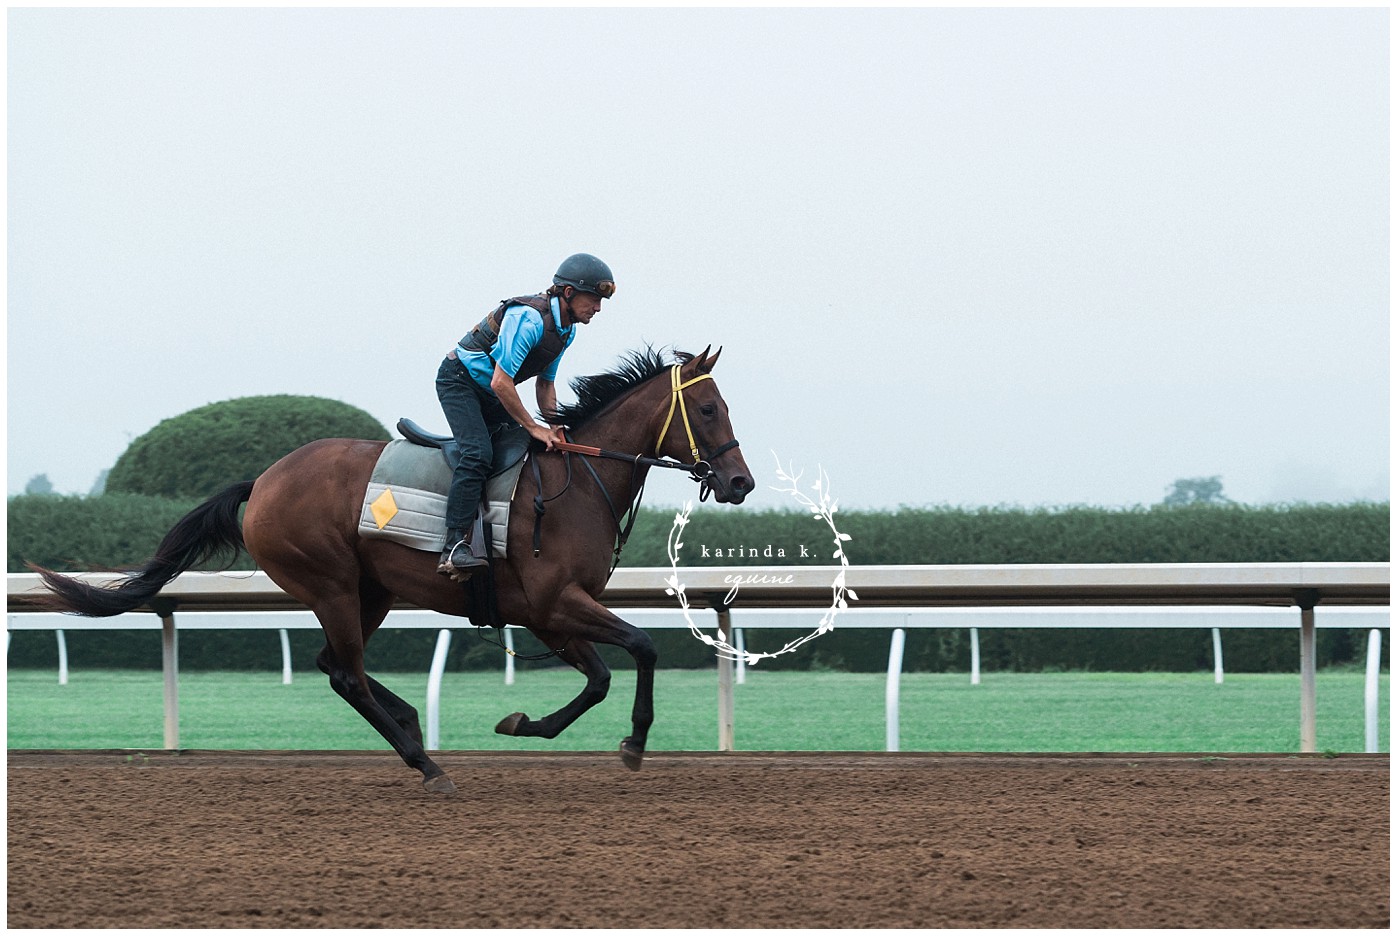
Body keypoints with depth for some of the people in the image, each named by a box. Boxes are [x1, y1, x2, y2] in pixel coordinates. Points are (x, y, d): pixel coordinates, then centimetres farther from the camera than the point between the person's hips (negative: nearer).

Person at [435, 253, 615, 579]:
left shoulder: (566, 330, 1)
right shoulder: (528, 319, -29)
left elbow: (545, 382, 12)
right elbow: (500, 383, -30)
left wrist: (554, 429, -3)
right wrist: (533, 427, -22)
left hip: (490, 393, 11)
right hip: (459, 380, -11)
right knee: (478, 453, -26)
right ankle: (454, 548, -35)